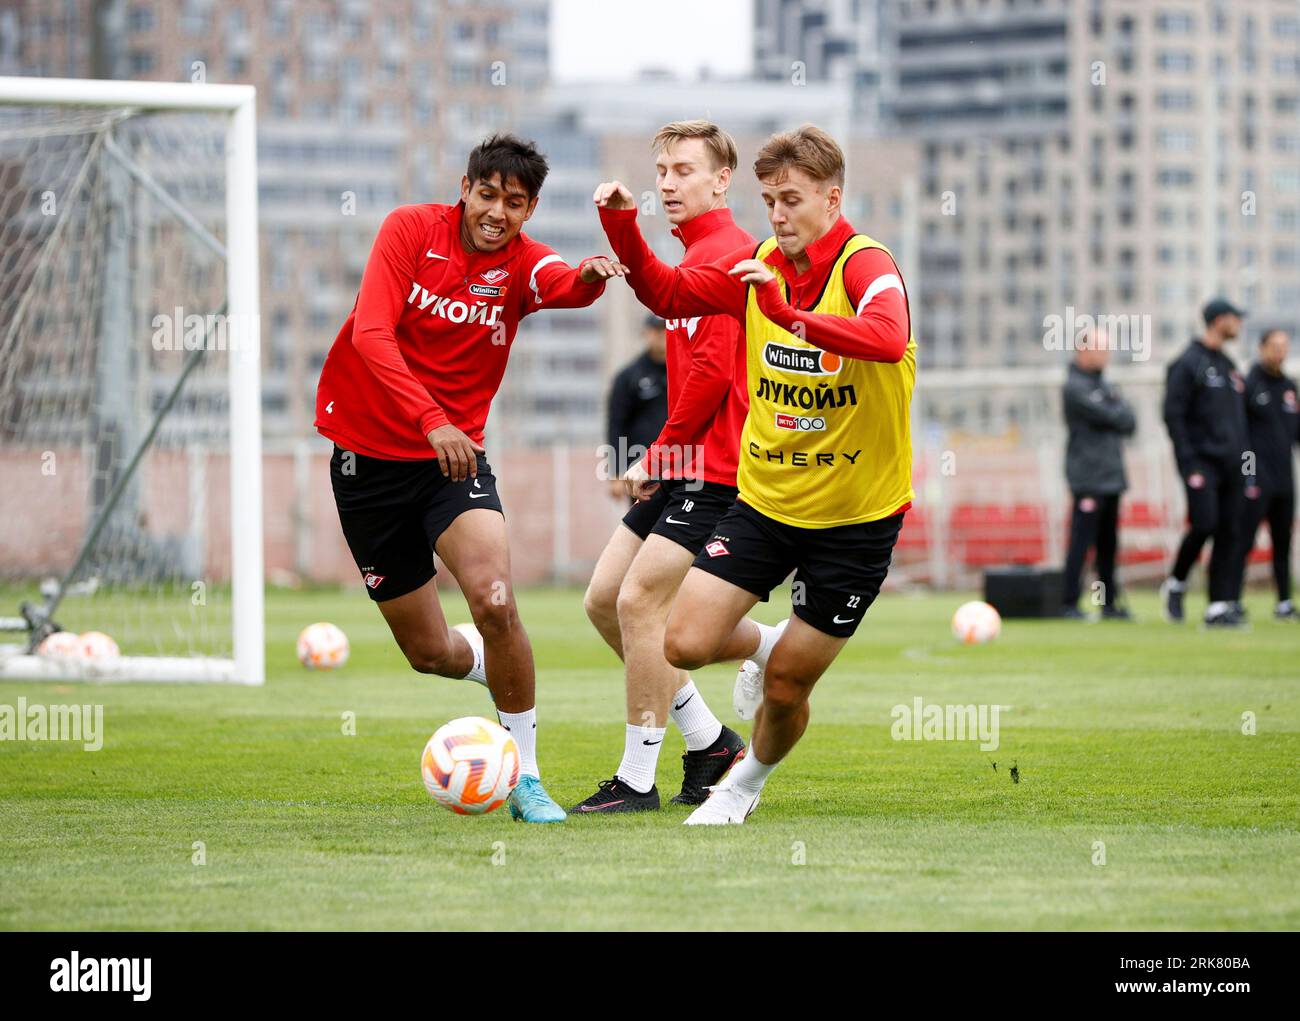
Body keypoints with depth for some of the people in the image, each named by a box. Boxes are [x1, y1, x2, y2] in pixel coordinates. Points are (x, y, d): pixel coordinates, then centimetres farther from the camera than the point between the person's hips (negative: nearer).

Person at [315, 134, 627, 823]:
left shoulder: (521, 262, -5)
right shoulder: (411, 230, -8)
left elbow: (565, 286, -29)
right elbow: (372, 334, -20)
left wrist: (591, 276, -55)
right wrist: (431, 419, -33)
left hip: (454, 455, 0)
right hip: (368, 453, 0)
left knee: (495, 602, -24)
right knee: (428, 651, 5)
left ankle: (525, 778, -10)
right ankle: (488, 664, 42)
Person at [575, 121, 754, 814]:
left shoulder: (724, 252, -14)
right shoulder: (696, 254, 19)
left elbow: (714, 370, -19)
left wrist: (660, 451, -12)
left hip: (713, 469, -10)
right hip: (678, 468, 10)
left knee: (640, 602, -12)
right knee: (605, 599, 9)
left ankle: (637, 781, -5)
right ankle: (708, 740, 17)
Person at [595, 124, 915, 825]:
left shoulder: (865, 265, -19)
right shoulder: (759, 266, 0)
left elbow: (888, 337, -40)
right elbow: (668, 293, 12)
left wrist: (791, 314, -51)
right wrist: (623, 230, -6)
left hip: (856, 513, -5)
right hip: (764, 498, 5)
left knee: (785, 690, 3)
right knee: (686, 643, -8)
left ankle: (748, 781, 36)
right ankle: (765, 645, 27)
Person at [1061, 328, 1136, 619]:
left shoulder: (1102, 384, 19)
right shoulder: (1076, 387, -9)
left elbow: (1129, 423, 12)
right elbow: (1116, 418, -15)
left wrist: (1121, 416, -8)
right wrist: (1121, 407, 5)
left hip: (1111, 475, 9)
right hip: (1088, 477, -9)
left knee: (1108, 543, 9)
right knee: (1082, 541, -9)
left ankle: (1109, 603, 13)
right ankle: (1069, 604, -8)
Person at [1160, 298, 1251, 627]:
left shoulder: (1229, 366, 19)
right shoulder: (1188, 363, -5)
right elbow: (1173, 415, -10)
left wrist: (1244, 459, 12)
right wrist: (1189, 463, -16)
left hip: (1232, 464, 7)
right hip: (1202, 461, -7)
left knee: (1229, 532, 2)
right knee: (1204, 524, -17)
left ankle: (1221, 605, 2)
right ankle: (1176, 585, 5)